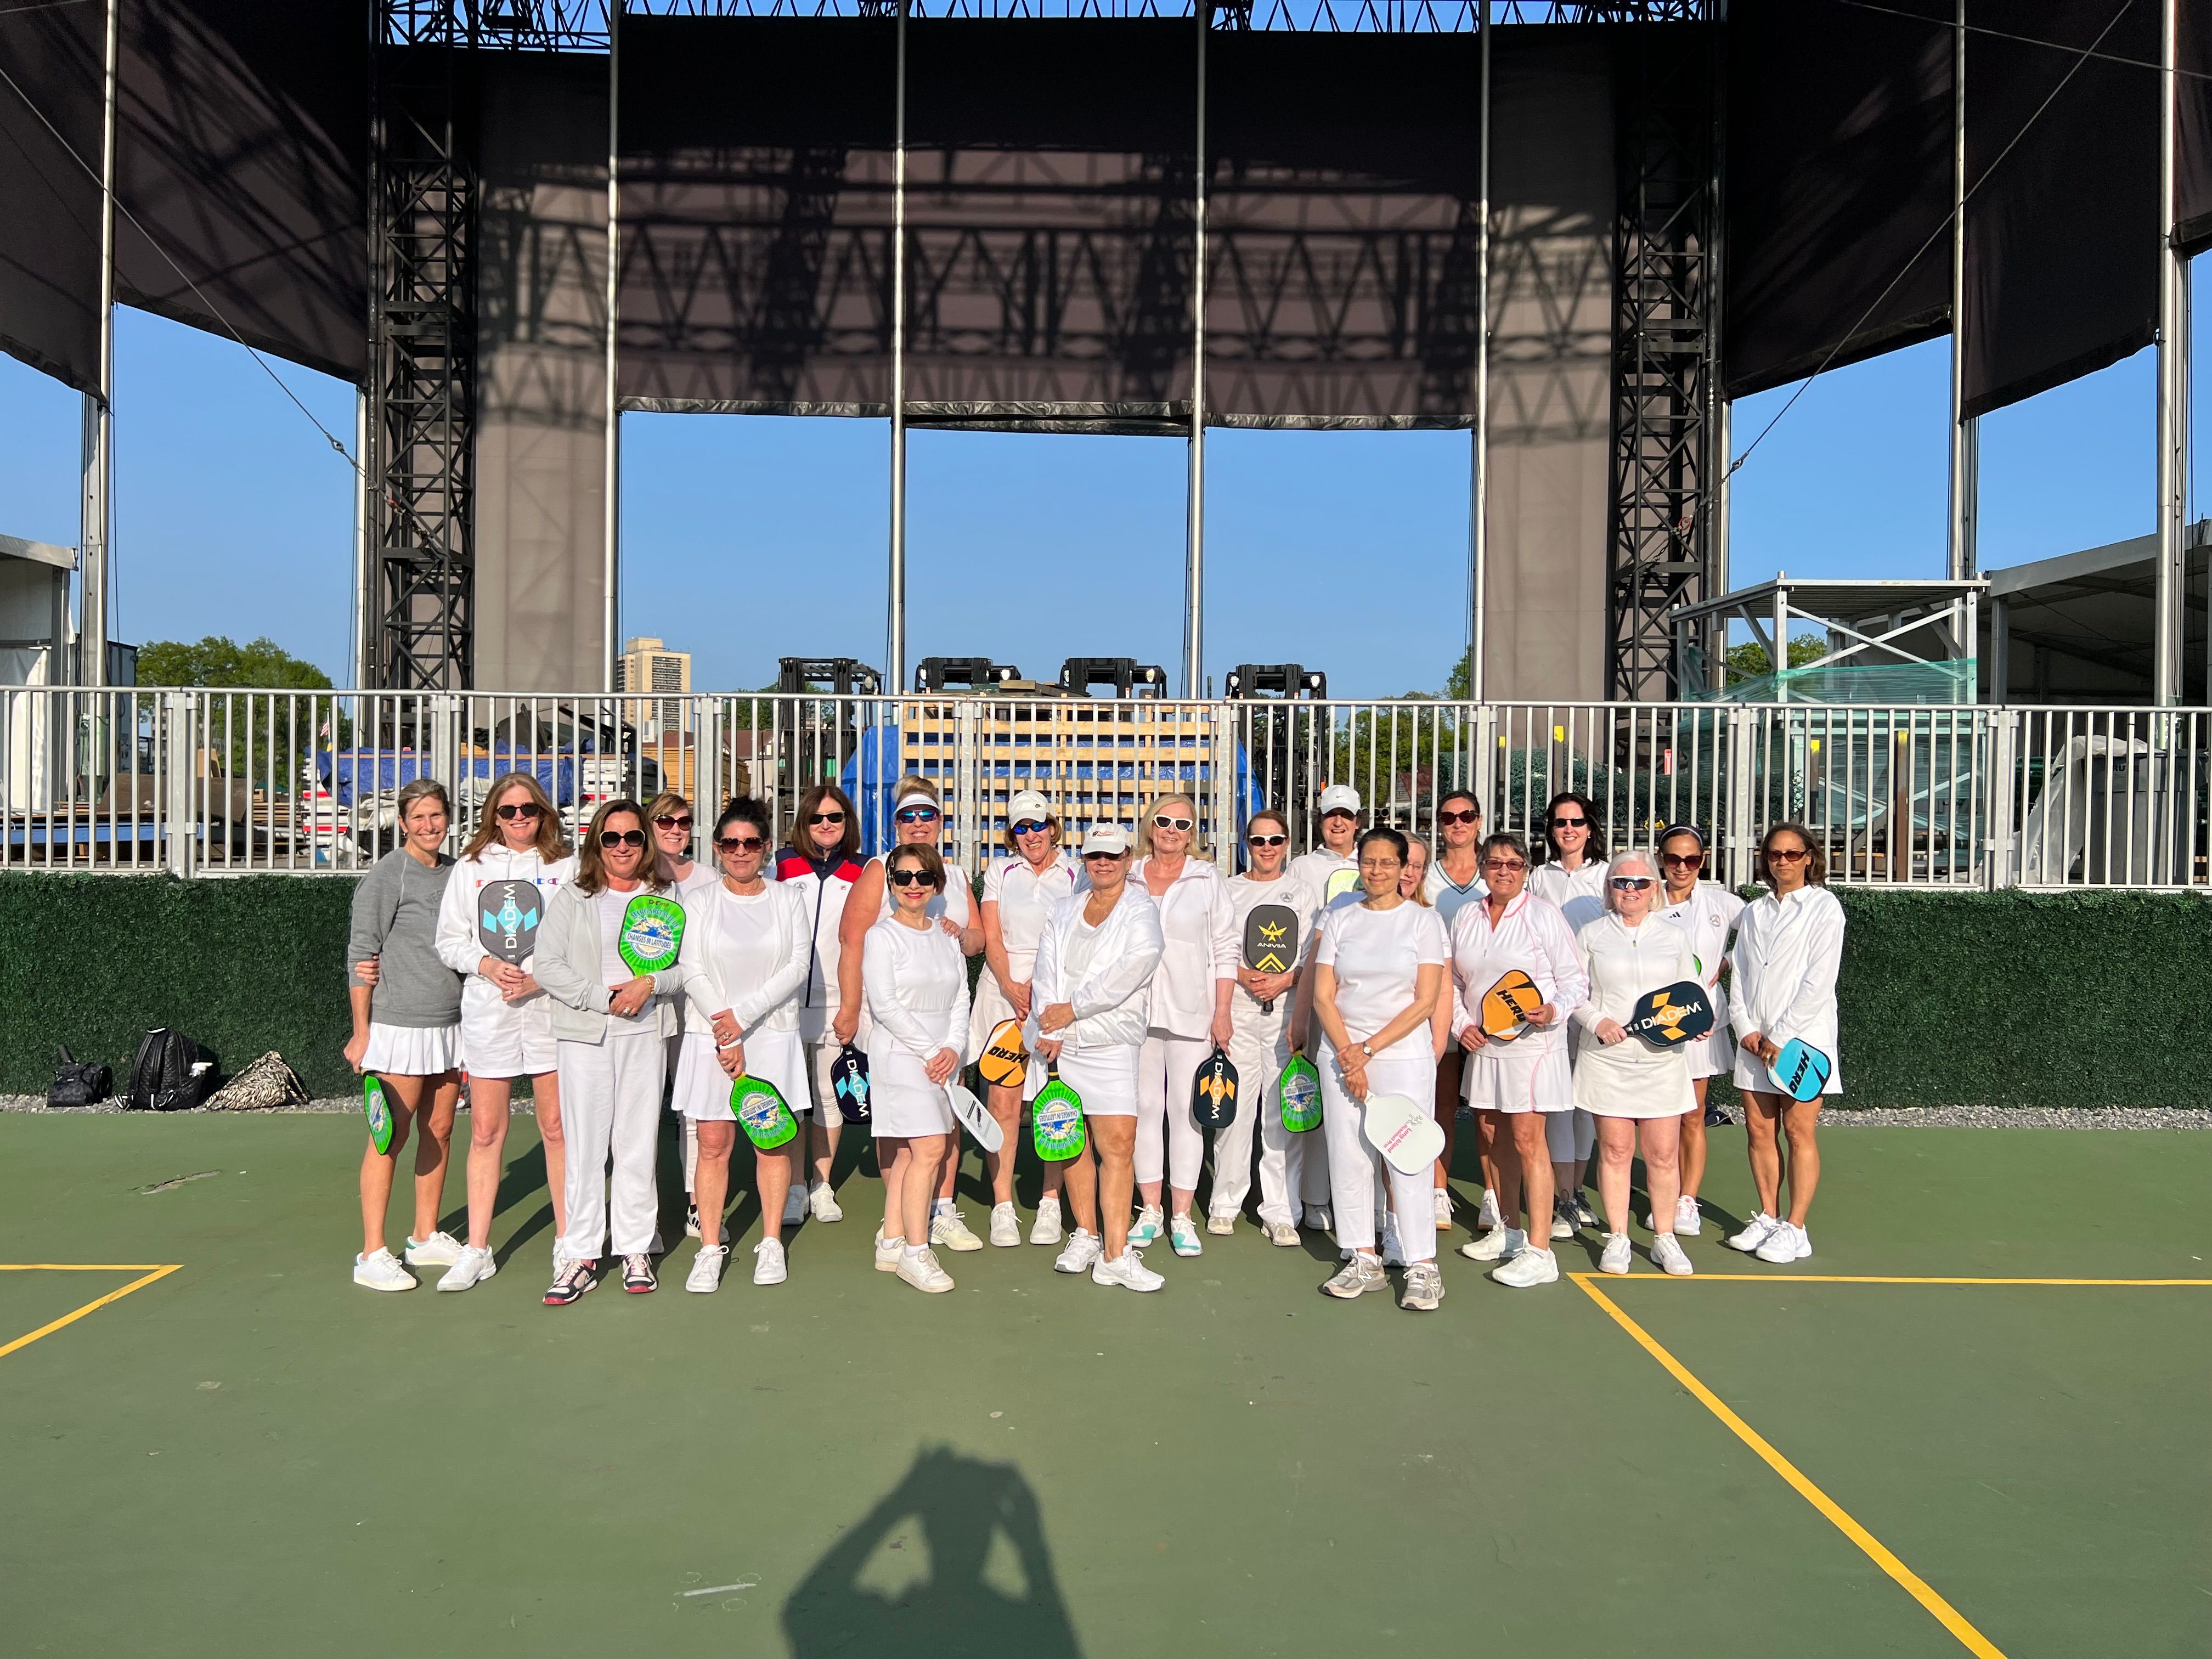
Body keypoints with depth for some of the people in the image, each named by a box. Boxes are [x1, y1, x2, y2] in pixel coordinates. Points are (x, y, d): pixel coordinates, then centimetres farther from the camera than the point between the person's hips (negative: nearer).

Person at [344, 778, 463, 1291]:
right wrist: (361, 1031, -11)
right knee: (391, 1138, -3)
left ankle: (426, 1238, 23)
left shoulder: (455, 873, 11)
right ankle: (372, 1255, 3)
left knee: (439, 1131, 11)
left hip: (450, 1023, 6)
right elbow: (360, 955, -8)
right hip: (400, 1024, -6)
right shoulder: (385, 877, -7)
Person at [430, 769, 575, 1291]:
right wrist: (485, 964, -9)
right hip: (486, 1011, 2)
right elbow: (449, 940, 9)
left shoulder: (566, 867, 3)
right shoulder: (470, 868, 9)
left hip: (551, 1008, -2)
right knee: (485, 1131, 5)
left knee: (557, 1127, 3)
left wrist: (540, 977, -13)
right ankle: (477, 1251, 15)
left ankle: (566, 1241, 15)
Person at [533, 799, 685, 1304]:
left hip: (646, 1033, 1)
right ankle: (581, 1255, 8)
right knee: (585, 1144, 0)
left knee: (639, 1142, 4)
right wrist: (602, 996, -12)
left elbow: (686, 965, 7)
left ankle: (636, 1249, 14)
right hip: (583, 1034, -1)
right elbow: (547, 966, -2)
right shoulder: (571, 898, 6)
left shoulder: (663, 899, 9)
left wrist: (650, 984, -13)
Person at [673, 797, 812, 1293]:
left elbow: (797, 968, -4)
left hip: (773, 1033, 0)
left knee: (773, 1141, 3)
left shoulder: (788, 899, 6)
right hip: (711, 1036, 0)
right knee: (713, 1144, 0)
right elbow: (692, 973, -3)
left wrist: (743, 1014, -13)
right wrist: (726, 1039, -11)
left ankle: (771, 1243, 15)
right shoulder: (699, 902, 5)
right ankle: (710, 1248, 9)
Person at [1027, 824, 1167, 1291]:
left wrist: (1072, 1009, -10)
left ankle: (1116, 1256, -9)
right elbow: (1047, 969, 6)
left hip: (1110, 1041, -4)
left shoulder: (1142, 911, 2)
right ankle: (1085, 1236, 21)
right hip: (1057, 1041, 4)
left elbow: (1129, 972, -11)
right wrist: (1050, 1031, -8)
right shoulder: (1064, 910, 16)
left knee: (1118, 1144, -11)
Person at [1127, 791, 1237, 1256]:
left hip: (1190, 1012, -1)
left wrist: (1222, 1014, -3)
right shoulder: (1128, 878, 9)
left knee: (1187, 1110, -1)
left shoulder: (1208, 880, 5)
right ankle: (1149, 1211, 17)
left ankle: (1182, 1218, 7)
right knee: (1144, 1108, 6)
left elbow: (1225, 951, 4)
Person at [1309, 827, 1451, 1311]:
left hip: (1404, 1056, -3)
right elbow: (1323, 995, 4)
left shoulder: (1423, 920, 2)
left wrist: (1369, 1049, -9)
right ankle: (1364, 1262, 14)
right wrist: (1347, 1054, -9)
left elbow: (1425, 1001, -4)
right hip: (1342, 1053, 3)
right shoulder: (1339, 919, 9)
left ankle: (1423, 1269, 3)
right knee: (1348, 1157, 3)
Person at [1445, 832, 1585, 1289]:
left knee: (1528, 1140, -8)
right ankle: (1508, 1232, 28)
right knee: (1498, 1139, 13)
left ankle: (1539, 1252, -6)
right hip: (1483, 1043, 5)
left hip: (1532, 1043, -5)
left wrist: (1555, 1010, -21)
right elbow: (1454, 982, 17)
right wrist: (1461, 1024, 2)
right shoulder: (1466, 917, 9)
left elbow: (1575, 979, -3)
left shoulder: (1544, 914, -4)